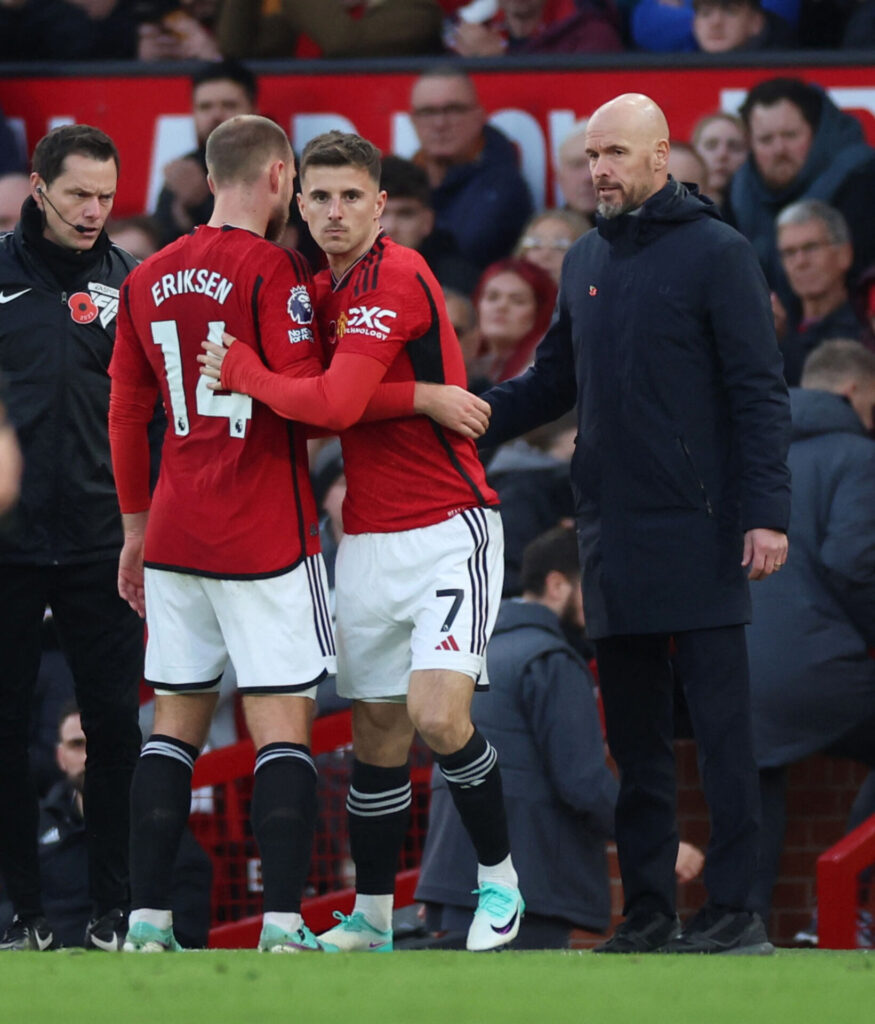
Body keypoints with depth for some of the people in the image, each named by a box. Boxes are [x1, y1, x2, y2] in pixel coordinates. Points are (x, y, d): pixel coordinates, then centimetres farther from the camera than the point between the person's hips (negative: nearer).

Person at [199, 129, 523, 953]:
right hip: (367, 540, 8)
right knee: (377, 735, 10)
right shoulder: (326, 289, 12)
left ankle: (498, 878, 1)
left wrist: (241, 371, -13)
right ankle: (371, 916, 19)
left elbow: (335, 404, -25)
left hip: (448, 532, -8)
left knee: (438, 715, -19)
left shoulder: (395, 278, -16)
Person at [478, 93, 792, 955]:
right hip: (612, 532, 6)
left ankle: (731, 909, -5)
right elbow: (552, 382, 20)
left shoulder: (715, 254, -4)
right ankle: (647, 910, 12)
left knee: (719, 726, -5)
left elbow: (759, 392, -7)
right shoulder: (585, 262, 14)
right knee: (634, 736, 8)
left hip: (699, 533, -6)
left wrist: (765, 510, -15)